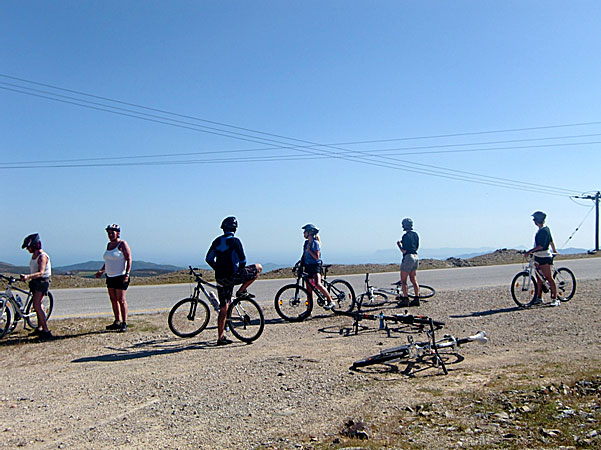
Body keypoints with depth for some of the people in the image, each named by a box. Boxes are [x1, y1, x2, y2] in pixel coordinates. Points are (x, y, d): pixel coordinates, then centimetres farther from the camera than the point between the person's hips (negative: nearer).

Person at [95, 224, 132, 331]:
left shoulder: (122, 244, -9)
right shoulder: (109, 244, 14)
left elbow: (129, 259, -13)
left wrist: (127, 274, -21)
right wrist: (102, 270, 13)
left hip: (120, 276, -8)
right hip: (110, 277, 8)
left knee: (121, 299, -8)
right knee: (113, 299, 8)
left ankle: (124, 323, -4)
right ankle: (117, 322, 15)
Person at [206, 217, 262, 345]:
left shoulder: (217, 241, 11)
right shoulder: (234, 241, -8)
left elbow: (208, 259, 13)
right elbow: (242, 259, -15)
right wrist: (241, 270, 4)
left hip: (220, 278, 6)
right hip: (232, 276, -6)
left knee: (223, 308, 14)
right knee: (258, 268, 12)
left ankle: (221, 337, 14)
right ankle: (241, 291, 7)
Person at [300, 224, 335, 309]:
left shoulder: (316, 243, -10)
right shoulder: (306, 242, 13)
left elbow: (316, 257, -17)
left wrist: (309, 250, -15)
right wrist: (300, 263, 8)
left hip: (315, 266, -8)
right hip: (308, 267, 8)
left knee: (317, 285, -27)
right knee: (309, 289, 8)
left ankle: (331, 302, -18)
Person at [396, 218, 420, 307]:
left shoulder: (406, 236, -15)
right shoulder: (415, 234, 10)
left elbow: (404, 251, -17)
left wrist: (399, 244, 0)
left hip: (408, 257, -8)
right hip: (415, 256, 8)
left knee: (403, 280, 0)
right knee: (414, 280, 12)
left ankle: (405, 300, -2)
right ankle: (416, 299, 12)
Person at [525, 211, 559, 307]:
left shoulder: (544, 230, -18)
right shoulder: (541, 230, 12)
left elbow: (541, 246, -26)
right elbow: (551, 241, 24)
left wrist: (530, 252, -31)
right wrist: (554, 250, 37)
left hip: (544, 257, -10)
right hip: (538, 257, 10)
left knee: (549, 278, -6)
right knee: (539, 278, 12)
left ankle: (555, 299, -1)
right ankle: (539, 298, 18)